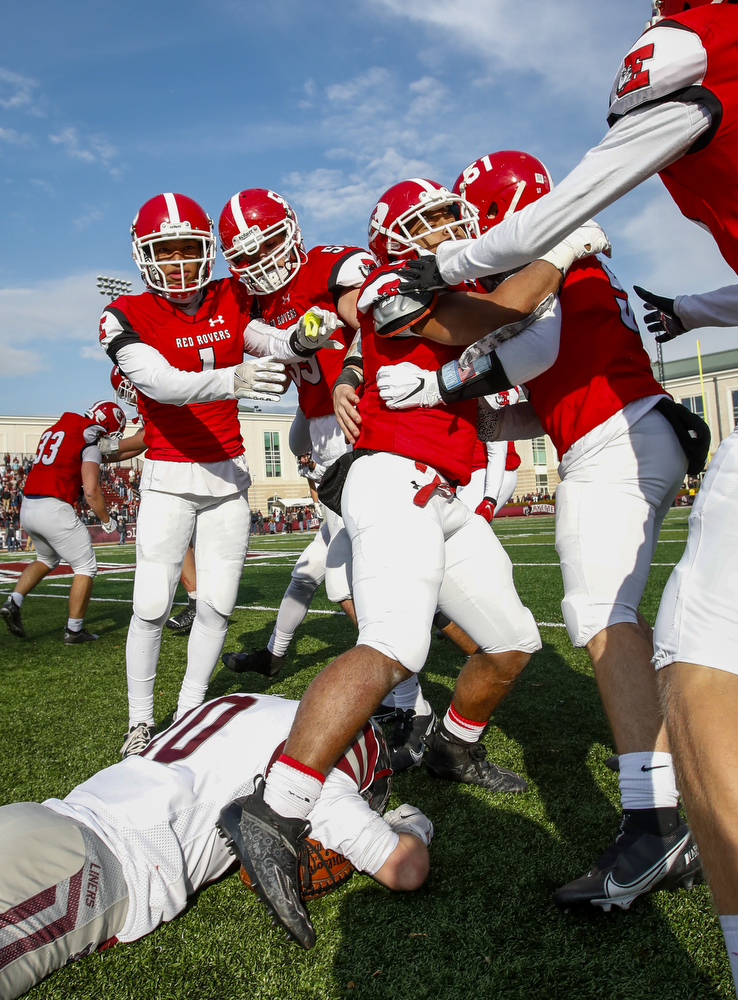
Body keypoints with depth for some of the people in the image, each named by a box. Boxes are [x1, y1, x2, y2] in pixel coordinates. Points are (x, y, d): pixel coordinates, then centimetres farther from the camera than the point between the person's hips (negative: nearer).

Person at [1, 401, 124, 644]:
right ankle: (74, 630, 11)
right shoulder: (89, 443, -8)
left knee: (47, 559, 31)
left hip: (27, 506, 8)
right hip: (53, 509, -8)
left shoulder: (53, 430, 17)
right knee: (85, 567, 8)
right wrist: (107, 521, -1)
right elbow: (91, 491, -13)